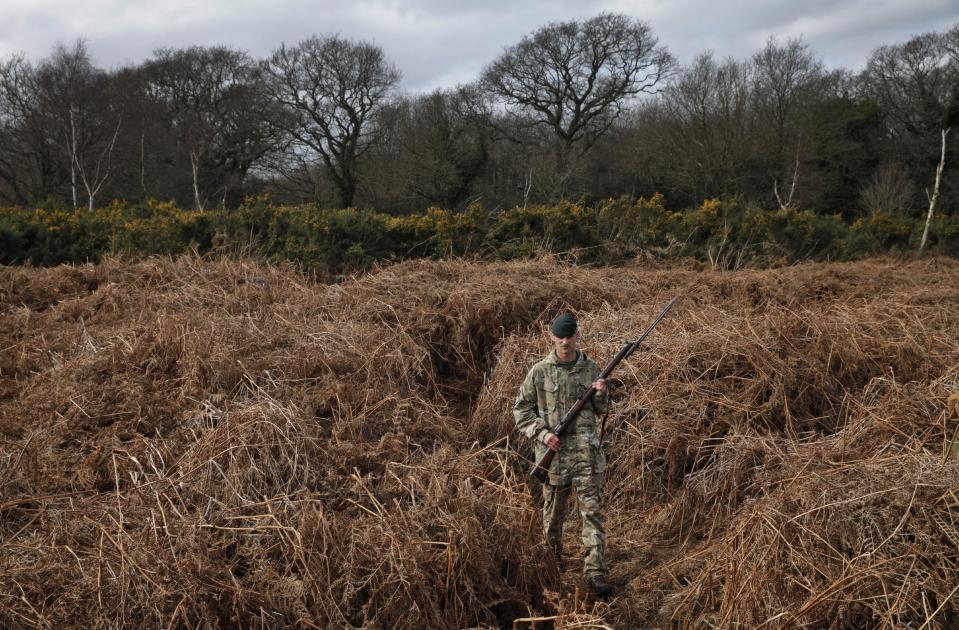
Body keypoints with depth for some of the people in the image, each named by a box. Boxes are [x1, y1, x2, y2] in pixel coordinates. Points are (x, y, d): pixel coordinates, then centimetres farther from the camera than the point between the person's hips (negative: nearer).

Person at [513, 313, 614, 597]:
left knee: (591, 511, -6)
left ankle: (595, 572, -7)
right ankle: (552, 562, 34)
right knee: (552, 513, 12)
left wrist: (600, 394, -9)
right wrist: (541, 433, -9)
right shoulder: (540, 372, 0)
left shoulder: (590, 369, 5)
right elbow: (521, 409, 4)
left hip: (586, 451, 0)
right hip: (554, 452, 0)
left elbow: (599, 410, 13)